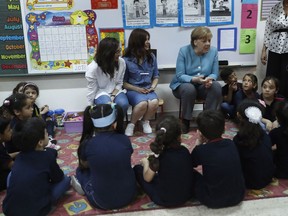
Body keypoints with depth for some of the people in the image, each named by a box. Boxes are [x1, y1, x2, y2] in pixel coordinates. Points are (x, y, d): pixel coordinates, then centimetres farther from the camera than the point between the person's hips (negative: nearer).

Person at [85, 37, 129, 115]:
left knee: (123, 104, -28)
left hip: (115, 91, 3)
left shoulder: (121, 62, -11)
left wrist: (112, 96, -14)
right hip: (100, 93, -3)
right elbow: (91, 91, -10)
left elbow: (119, 83, 1)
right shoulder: (92, 68, -19)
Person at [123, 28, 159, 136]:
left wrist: (153, 87, -5)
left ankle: (145, 121, 2)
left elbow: (156, 76, 15)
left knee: (154, 102, -31)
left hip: (148, 89, 3)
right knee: (143, 104, -36)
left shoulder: (151, 57, 7)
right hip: (133, 90, -3)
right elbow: (123, 82, -1)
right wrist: (137, 89, -14)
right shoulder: (127, 60, -5)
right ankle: (131, 124, -6)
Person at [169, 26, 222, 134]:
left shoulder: (213, 51, -6)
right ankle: (185, 121, -17)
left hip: (203, 87, 3)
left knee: (216, 86, -27)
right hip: (182, 85, -2)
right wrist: (194, 79, -36)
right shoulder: (184, 51, -14)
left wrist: (210, 79, -28)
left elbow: (215, 73, -3)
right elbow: (179, 75, -17)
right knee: (189, 88, -37)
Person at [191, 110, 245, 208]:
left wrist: (198, 142, 2)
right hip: (238, 196, 4)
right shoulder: (231, 143, -5)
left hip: (214, 201, -4)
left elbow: (191, 163, 4)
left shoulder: (201, 150, -18)